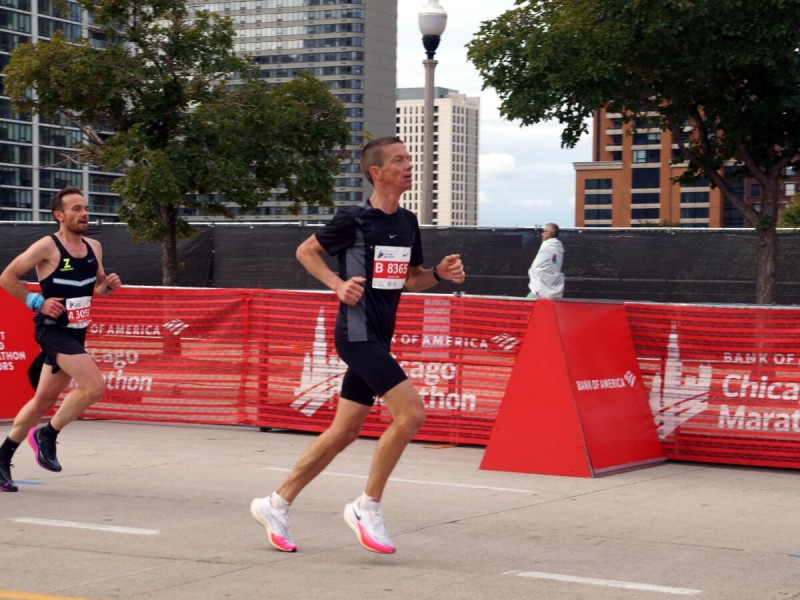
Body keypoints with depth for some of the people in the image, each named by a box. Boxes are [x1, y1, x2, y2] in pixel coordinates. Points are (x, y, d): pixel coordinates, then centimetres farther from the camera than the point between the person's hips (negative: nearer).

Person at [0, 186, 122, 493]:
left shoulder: (94, 247, 9)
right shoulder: (47, 246, -12)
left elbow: (97, 286, 24)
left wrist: (109, 284, 1)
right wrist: (38, 302, -13)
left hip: (76, 333, 7)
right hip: (53, 330, -7)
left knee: (44, 400, 13)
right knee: (94, 386, -21)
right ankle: (47, 435, -3)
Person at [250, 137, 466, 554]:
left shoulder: (407, 222, 11)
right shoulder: (355, 219, -10)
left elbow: (410, 279, 21)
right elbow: (305, 251, 1)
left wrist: (440, 273, 2)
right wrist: (338, 285, -12)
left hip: (378, 339, 8)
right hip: (357, 334, -8)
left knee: (345, 430, 10)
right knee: (410, 412, -16)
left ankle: (276, 504, 20)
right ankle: (367, 507, -4)